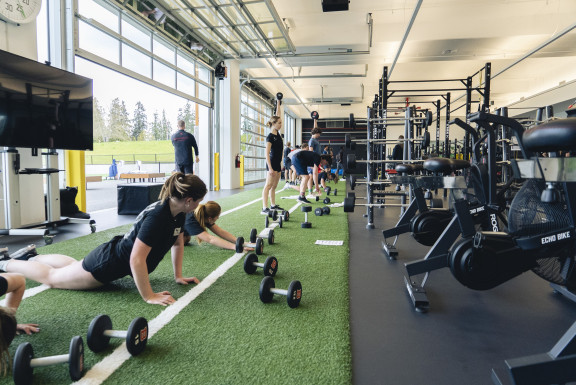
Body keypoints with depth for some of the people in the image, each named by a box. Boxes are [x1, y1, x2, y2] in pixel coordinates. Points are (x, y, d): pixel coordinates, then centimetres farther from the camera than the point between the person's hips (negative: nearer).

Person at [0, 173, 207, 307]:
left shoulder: (177, 212, -10)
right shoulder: (157, 217, -37)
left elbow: (178, 243, 6)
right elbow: (136, 260, -39)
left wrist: (178, 276, 5)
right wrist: (149, 296, -32)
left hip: (118, 253, 8)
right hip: (104, 265, -8)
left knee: (73, 264, 34)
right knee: (51, 277, 14)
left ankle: (31, 257, 54)